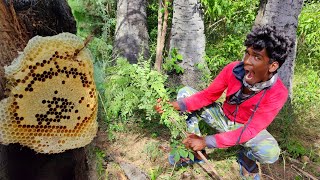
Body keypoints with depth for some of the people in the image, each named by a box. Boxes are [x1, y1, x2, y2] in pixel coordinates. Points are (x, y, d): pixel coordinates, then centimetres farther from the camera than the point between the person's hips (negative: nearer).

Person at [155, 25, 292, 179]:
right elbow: (208, 95, -14)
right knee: (185, 92, -15)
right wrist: (177, 105, -31)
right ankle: (194, 149, -6)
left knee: (271, 153, -35)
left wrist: (206, 142, -38)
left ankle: (246, 157, 4)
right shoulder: (233, 69, -24)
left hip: (246, 128, -2)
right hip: (223, 117, 3)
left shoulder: (278, 93, -30)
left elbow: (250, 130, -31)